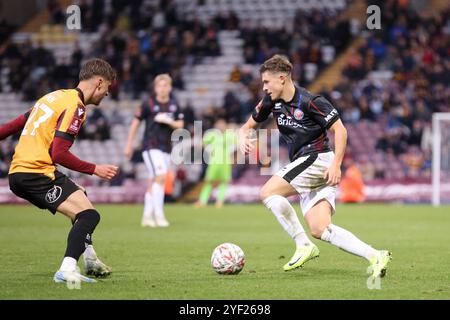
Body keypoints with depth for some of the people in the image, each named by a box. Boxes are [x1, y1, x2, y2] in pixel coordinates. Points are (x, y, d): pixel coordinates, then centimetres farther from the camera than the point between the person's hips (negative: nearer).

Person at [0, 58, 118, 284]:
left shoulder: (56, 96, 18)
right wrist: (95, 169, -13)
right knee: (89, 215, -17)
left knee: (80, 196, 29)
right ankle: (67, 270, -31)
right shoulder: (75, 107, -10)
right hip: (37, 174, -10)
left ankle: (90, 260, 31)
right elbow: (58, 154, -18)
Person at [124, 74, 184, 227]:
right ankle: (158, 215, -18)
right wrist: (129, 145, 1)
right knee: (160, 177, -19)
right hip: (151, 146, -5)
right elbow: (136, 123, 1)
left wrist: (168, 121, -14)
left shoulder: (174, 105, 9)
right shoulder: (149, 104, -4)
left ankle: (147, 216, 16)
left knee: (153, 182, 10)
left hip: (166, 148, 5)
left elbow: (180, 125, 7)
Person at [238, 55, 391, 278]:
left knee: (268, 192, -16)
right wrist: (243, 138, -3)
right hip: (304, 164, 8)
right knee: (319, 230, -5)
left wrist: (336, 165, -21)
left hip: (318, 158, -8)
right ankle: (375, 256, -9)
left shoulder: (310, 101, -14)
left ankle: (303, 246, -12)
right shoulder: (271, 101, 8)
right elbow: (248, 126, 21)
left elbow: (340, 130, -13)